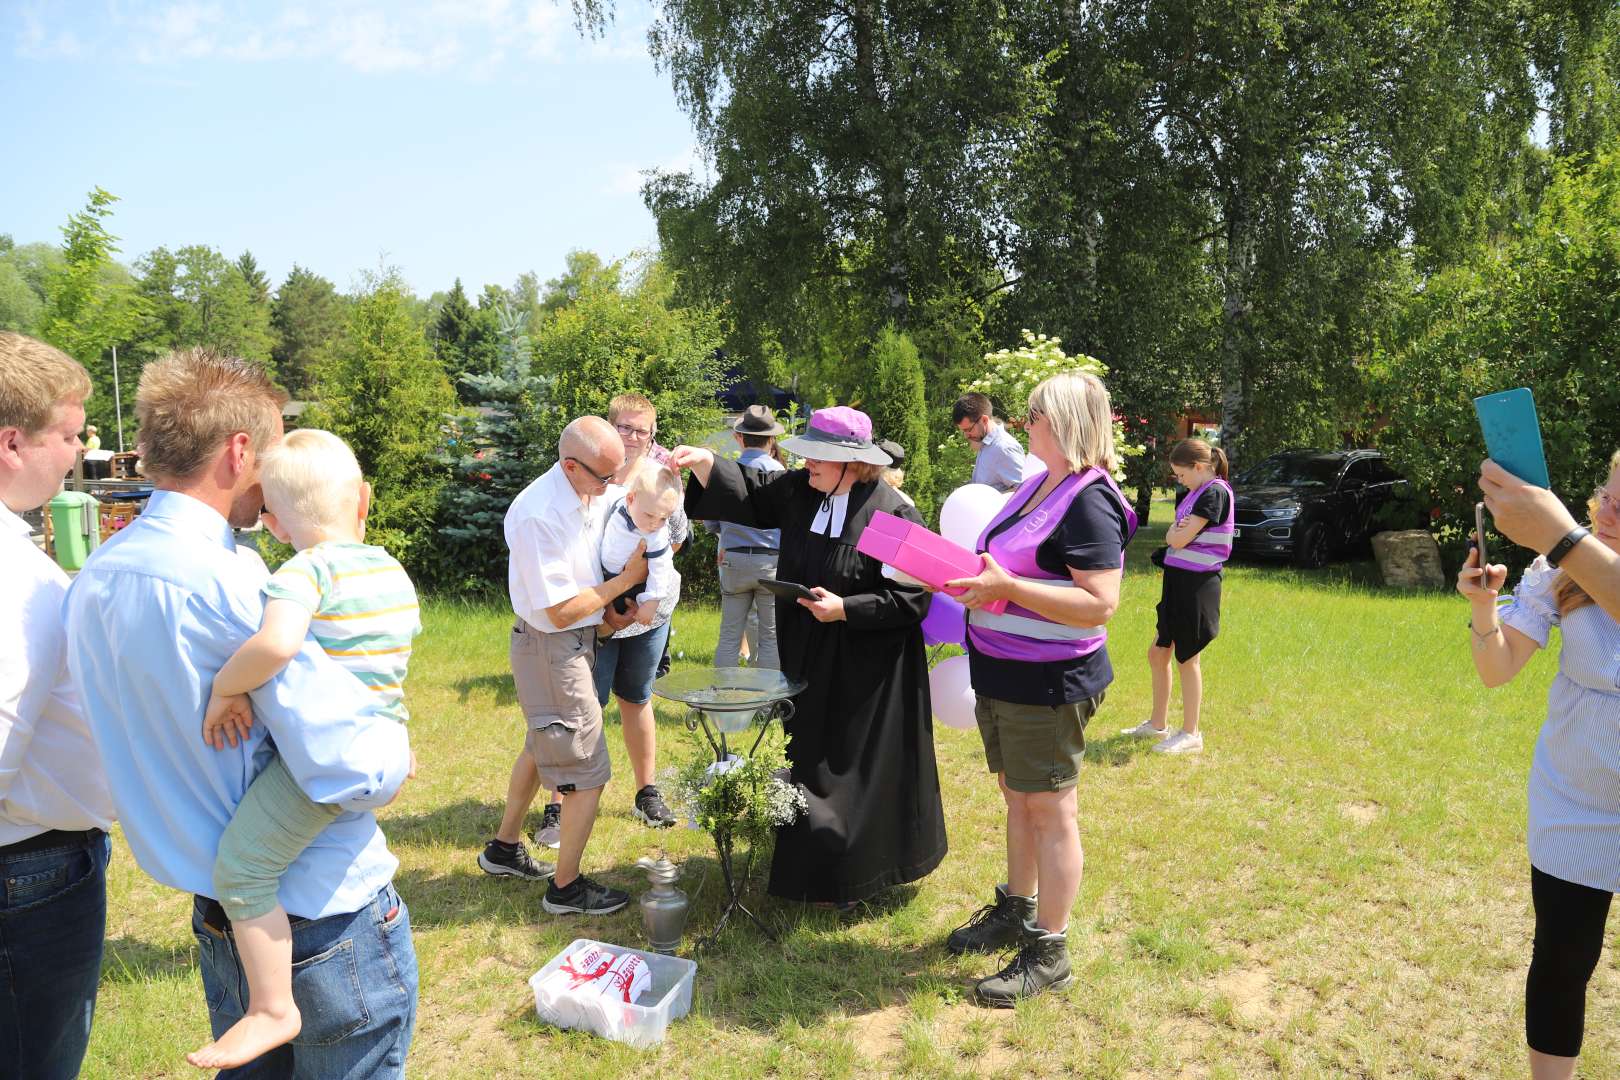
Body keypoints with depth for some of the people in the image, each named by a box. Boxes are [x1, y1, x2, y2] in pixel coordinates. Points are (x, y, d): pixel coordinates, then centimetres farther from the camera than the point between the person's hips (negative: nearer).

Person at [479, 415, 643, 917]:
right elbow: (562, 611, -23)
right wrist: (627, 578, -18)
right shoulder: (538, 517, -27)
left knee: (543, 746, 26)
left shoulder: (598, 494, -4)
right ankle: (566, 887, 19)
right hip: (553, 649, -9)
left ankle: (504, 848, 46)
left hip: (576, 641, 9)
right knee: (588, 773, 1)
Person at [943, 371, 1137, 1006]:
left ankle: (1048, 954, 17)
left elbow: (1100, 604, -26)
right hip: (1003, 675, 9)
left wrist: (1007, 588, -28)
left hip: (1049, 685, -9)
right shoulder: (1037, 485, 9)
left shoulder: (1089, 501, -19)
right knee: (1017, 797, 21)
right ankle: (1015, 912, 38)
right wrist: (978, 577, 6)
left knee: (1049, 812, 3)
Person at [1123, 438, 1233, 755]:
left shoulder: (1215, 492, -15)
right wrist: (1176, 532, -9)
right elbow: (1172, 538, 13)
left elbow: (1179, 540, -19)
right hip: (1177, 581, 9)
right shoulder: (1196, 492, 13)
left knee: (1187, 658, 1)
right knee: (1158, 653, 14)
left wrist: (1176, 533, 2)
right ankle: (1157, 724, 28)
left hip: (1197, 584, -9)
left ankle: (1191, 734, 13)